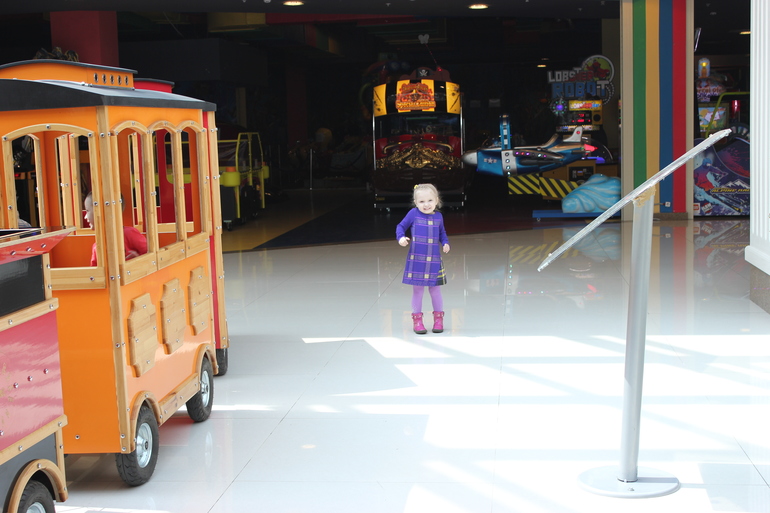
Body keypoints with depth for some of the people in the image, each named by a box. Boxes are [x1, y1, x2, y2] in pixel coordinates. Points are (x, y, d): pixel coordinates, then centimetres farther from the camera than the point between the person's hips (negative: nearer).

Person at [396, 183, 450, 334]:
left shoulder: (438, 216, 3)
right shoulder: (414, 214, -6)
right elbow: (401, 226, 1)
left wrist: (446, 244, -1)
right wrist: (401, 238, -18)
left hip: (434, 261, 2)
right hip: (416, 260, -2)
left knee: (435, 289, 11)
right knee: (417, 290, 6)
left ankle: (438, 319, 25)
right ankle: (417, 320, 19)